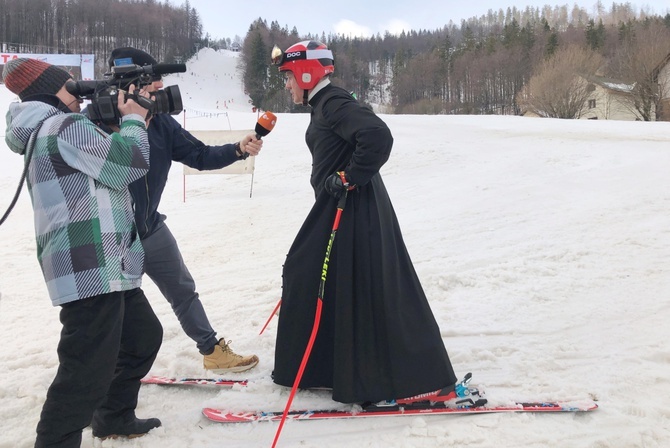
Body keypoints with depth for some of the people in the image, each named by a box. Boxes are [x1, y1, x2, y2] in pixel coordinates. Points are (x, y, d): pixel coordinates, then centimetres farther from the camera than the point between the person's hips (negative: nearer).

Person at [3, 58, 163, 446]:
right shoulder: (64, 126, -11)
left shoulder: (50, 130, 22)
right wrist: (133, 119, 2)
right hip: (90, 269, -11)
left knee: (144, 336, 22)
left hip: (107, 265, 11)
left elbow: (108, 166, 27)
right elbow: (131, 163, -15)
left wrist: (122, 118, 16)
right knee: (88, 372, -10)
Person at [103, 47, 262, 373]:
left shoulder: (161, 122, -4)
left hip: (150, 229, 6)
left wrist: (238, 149, -16)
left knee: (184, 291, 15)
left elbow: (201, 156, 0)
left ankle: (213, 351, 31)